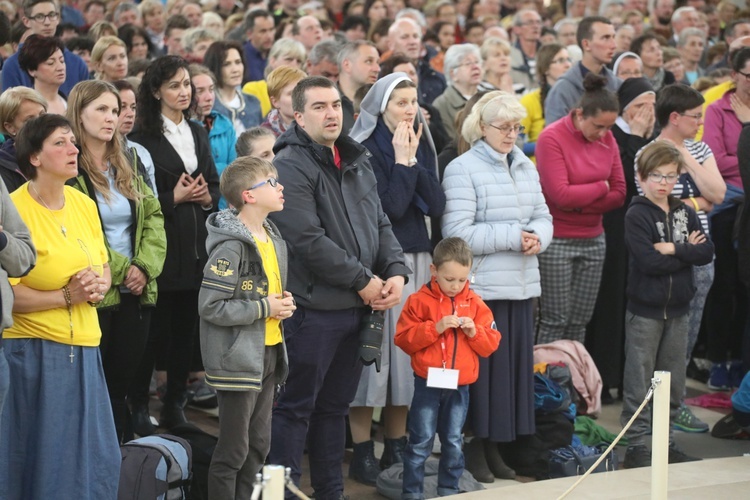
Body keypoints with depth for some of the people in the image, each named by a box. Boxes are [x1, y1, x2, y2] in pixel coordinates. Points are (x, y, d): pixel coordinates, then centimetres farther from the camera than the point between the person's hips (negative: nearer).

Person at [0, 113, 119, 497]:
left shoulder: (84, 205, 8)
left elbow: (103, 267, 20)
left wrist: (99, 286, -2)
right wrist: (66, 296, -19)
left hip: (83, 350, 7)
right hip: (34, 350, -6)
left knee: (97, 459, 9)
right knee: (41, 461, 0)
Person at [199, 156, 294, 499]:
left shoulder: (273, 238, 10)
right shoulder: (231, 246, -19)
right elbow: (210, 306, -23)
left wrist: (283, 304, 4)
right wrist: (264, 308, -18)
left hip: (269, 354, 9)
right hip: (239, 359, -9)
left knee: (259, 445, 14)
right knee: (234, 451, -1)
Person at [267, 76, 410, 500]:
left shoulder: (357, 162, 14)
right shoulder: (291, 166, -13)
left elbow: (381, 224, 15)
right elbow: (309, 241, -20)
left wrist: (396, 272, -3)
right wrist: (363, 280, -15)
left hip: (359, 306, 8)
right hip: (314, 307, -8)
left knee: (336, 405, 16)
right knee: (297, 406, -1)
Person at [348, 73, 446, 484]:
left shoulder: (421, 145, 11)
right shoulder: (367, 149, -8)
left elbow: (436, 205, -1)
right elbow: (390, 207, -18)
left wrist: (413, 160, -8)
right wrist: (402, 161, -13)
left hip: (416, 258, 6)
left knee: (408, 347, 9)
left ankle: (397, 447, 19)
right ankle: (362, 451, 4)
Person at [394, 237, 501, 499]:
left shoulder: (475, 304, 5)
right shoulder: (420, 301, -5)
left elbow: (491, 344, 6)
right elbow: (403, 339, -10)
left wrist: (474, 332, -13)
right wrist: (435, 328, -19)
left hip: (459, 386, 3)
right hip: (428, 383, -3)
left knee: (453, 443, 11)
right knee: (421, 442, 0)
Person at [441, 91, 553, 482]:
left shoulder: (526, 167, 14)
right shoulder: (463, 170, -8)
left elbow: (543, 216, 17)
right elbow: (458, 232, -16)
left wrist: (538, 236, -7)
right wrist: (512, 237, -16)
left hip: (522, 284, 7)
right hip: (482, 287, -7)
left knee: (516, 363, 9)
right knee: (483, 365, -3)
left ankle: (494, 446, 20)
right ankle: (474, 447, 9)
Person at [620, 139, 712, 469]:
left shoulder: (685, 213, 8)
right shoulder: (637, 215, -8)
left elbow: (707, 253, -4)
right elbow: (648, 262, -20)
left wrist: (673, 249, -16)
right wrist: (687, 252, -11)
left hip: (678, 308, 5)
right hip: (645, 309, -5)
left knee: (673, 383, 11)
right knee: (639, 382, -1)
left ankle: (666, 443, 21)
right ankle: (636, 447, 6)